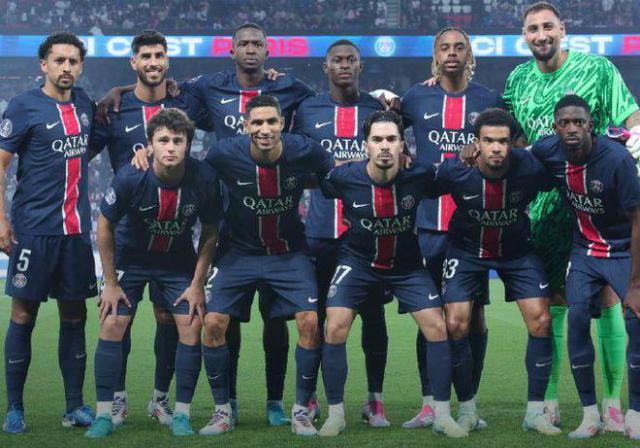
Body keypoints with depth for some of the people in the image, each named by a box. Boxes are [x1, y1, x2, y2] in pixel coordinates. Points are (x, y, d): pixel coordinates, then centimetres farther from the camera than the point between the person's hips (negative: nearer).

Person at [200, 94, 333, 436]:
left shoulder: (304, 152, -16)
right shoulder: (224, 154, -18)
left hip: (289, 252, 0)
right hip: (240, 251, 0)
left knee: (310, 322, -14)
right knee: (213, 323, -10)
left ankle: (301, 411, 3)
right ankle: (222, 411, 7)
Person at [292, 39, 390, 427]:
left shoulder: (379, 109, 7)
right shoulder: (308, 111, 8)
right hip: (321, 231, 1)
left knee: (373, 314, 1)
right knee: (315, 314, 5)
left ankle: (375, 399, 9)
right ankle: (308, 397, 14)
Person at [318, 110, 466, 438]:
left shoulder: (418, 175, -21)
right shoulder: (344, 177, -22)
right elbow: (315, 185, 0)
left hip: (406, 264, 1)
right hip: (358, 261, -1)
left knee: (437, 327, -9)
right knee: (335, 328, -14)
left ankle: (442, 415, 5)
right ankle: (335, 414, 2)